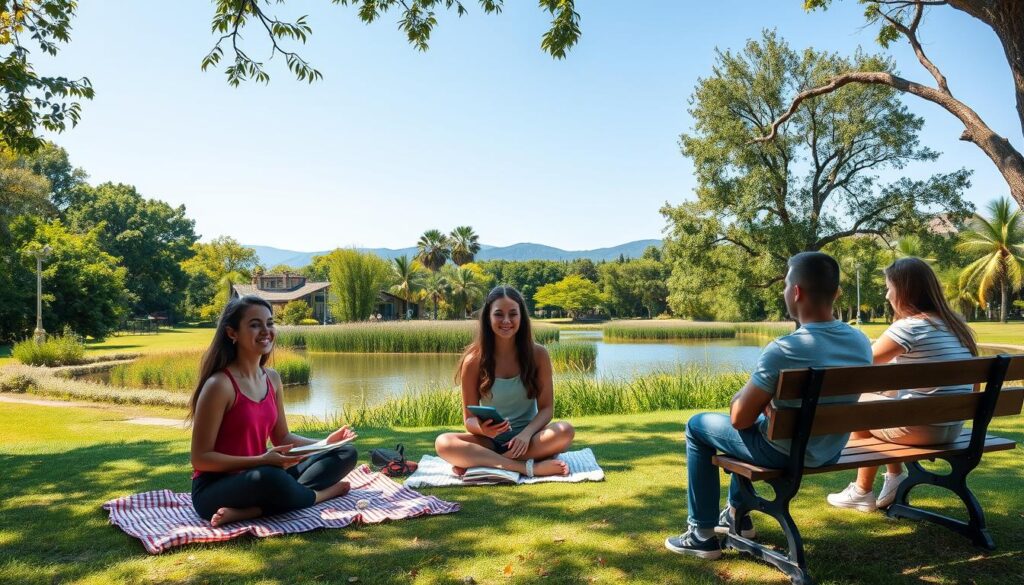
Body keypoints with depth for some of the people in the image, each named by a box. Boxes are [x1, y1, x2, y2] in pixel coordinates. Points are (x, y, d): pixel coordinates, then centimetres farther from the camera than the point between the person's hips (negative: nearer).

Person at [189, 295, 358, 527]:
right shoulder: (219, 385, -16)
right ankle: (319, 494, -9)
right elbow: (200, 458, -15)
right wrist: (262, 460, -24)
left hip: (258, 476, 8)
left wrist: (324, 443, -2)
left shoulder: (272, 379, 6)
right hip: (215, 490, -8)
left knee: (346, 454, -1)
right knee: (269, 477, -41)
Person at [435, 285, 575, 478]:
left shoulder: (538, 354, -4)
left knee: (565, 431, -30)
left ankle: (479, 463, -25)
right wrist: (482, 428, -28)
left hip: (528, 437, 1)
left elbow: (546, 408, -4)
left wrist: (526, 433, -25)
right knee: (443, 443, -28)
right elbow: (469, 418, -3)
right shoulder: (474, 361, -6)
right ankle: (528, 467, -32)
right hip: (490, 440, 0)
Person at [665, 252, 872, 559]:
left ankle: (702, 534, 19)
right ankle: (738, 514, 43)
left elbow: (739, 418, -20)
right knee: (760, 415, 34)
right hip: (830, 451, 7)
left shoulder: (783, 350, -29)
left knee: (697, 425, 14)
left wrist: (748, 391, 0)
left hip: (783, 453, -7)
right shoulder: (862, 343, -7)